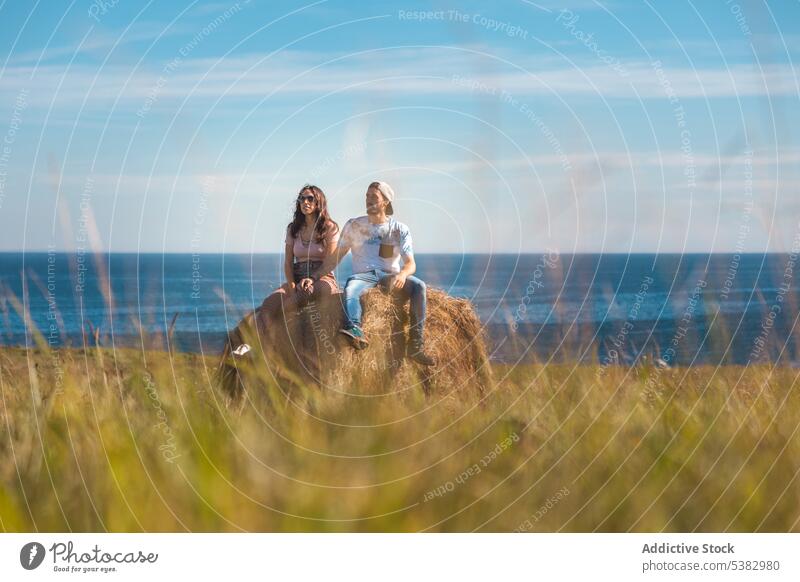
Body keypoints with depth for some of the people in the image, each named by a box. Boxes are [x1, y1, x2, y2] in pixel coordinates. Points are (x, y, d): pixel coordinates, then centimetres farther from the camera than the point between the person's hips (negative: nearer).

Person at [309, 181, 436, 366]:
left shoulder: (400, 229, 9)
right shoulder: (354, 225, 12)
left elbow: (410, 263, 0)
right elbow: (334, 259, 13)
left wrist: (402, 274, -25)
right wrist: (315, 275, -2)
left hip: (390, 276, 0)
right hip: (363, 276, 0)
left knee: (418, 286, -30)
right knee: (350, 287, -37)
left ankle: (416, 346, -35)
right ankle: (355, 332, -64)